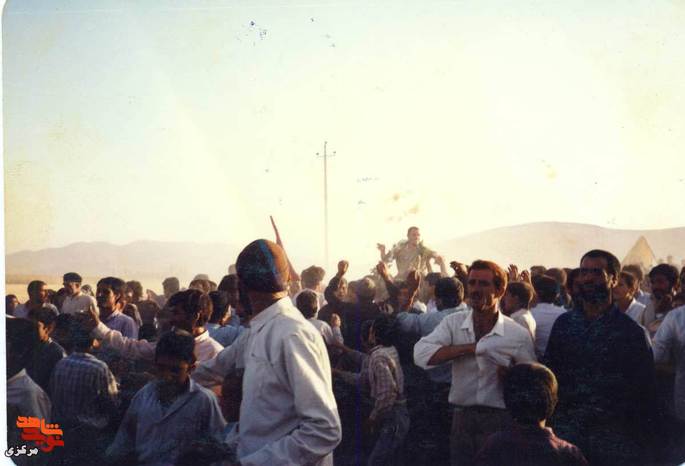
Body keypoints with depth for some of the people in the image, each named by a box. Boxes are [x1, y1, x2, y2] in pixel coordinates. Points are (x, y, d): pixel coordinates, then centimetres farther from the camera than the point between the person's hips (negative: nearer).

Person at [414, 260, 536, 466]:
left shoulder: (518, 334, -2)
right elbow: (421, 354, -13)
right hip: (462, 418, 2)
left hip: (499, 421, -2)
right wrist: (471, 348, -15)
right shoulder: (453, 323, 3)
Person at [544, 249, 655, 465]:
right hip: (566, 430, 2)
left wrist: (639, 439, -2)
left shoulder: (631, 331, 0)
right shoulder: (564, 323, 7)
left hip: (613, 433, -2)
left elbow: (644, 392, 1)